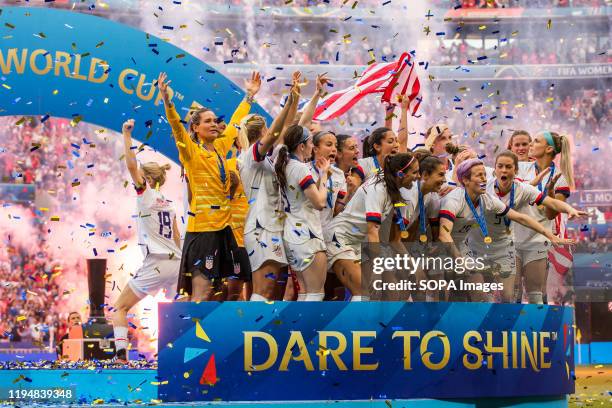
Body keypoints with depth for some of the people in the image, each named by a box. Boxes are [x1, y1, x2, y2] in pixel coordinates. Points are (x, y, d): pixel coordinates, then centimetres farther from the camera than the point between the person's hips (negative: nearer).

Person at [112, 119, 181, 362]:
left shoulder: (147, 195, -4)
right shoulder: (167, 203, 17)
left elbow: (131, 165, -13)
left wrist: (127, 135, -9)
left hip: (155, 265, -7)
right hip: (175, 263, 7)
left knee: (120, 308, 1)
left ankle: (121, 352, -14)